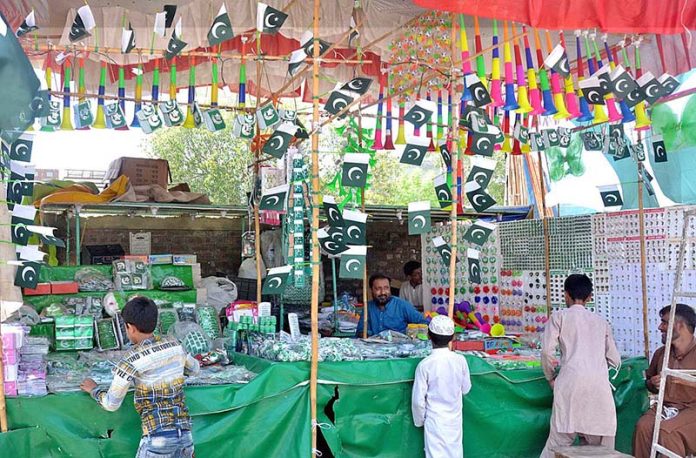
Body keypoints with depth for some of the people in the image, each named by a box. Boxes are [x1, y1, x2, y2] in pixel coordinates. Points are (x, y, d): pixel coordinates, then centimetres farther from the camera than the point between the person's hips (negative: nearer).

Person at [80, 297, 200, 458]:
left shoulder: (132, 358, -9)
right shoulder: (173, 344, 7)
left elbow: (111, 404, -1)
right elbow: (195, 368, 27)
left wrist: (93, 389, 17)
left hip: (158, 437, -5)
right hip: (184, 431, 5)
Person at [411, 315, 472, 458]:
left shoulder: (425, 365, -18)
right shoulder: (460, 360, -10)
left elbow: (418, 399, -13)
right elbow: (466, 389, 4)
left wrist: (419, 420, 3)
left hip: (435, 421, -3)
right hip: (455, 419, 3)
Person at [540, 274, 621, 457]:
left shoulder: (559, 316, 11)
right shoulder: (601, 321, 21)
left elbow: (547, 351, -1)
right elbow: (615, 361, 19)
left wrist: (551, 378, 14)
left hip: (571, 381, -3)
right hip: (600, 383, 3)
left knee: (559, 441, -3)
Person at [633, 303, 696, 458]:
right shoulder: (660, 353, 15)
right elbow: (648, 380, 29)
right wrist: (653, 384, 7)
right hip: (665, 407, 4)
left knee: (666, 430, -33)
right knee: (643, 426, -27)